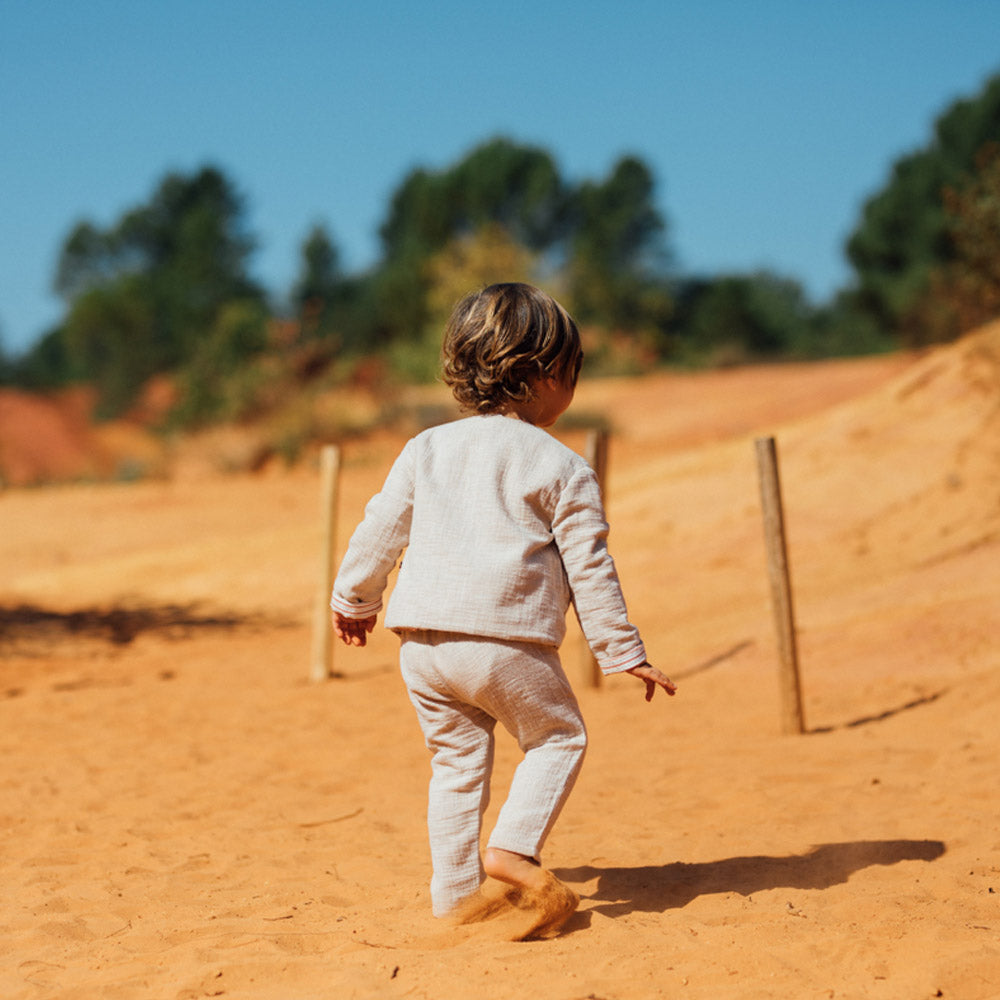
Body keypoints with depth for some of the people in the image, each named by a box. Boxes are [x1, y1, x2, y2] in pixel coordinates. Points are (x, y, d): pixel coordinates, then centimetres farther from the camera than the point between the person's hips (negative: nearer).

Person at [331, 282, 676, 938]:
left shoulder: (426, 449, 12)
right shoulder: (562, 469, -1)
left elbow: (380, 531, 16)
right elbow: (590, 569, -1)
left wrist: (355, 599, 31)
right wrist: (623, 652, 5)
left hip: (423, 642, 5)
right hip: (510, 642, -5)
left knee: (457, 762, 15)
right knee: (558, 737, 14)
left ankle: (455, 894, 15)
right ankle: (513, 847, -4)